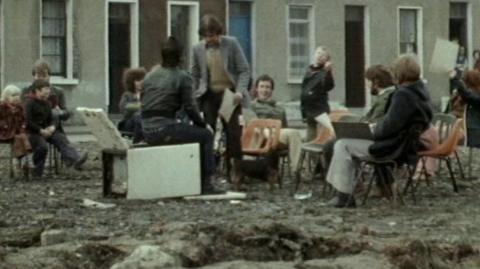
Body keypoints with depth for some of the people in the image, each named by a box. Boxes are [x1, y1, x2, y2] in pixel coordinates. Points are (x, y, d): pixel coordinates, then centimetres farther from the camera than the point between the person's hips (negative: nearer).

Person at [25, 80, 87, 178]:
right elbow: (28, 122, -14)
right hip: (33, 132, -7)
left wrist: (52, 127, -3)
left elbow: (51, 119, 21)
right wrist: (41, 131, -18)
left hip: (46, 130, 7)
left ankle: (76, 159, -39)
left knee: (61, 139, -18)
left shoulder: (47, 103, 18)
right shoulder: (29, 103, -7)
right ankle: (37, 172, -14)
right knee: (42, 146, -32)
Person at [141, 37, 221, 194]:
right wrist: (202, 124, 11)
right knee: (206, 135, 9)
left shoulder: (149, 77, 15)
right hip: (164, 129, -8)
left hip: (148, 133, 8)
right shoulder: (182, 77, -3)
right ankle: (205, 184, 3)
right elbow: (189, 107, -6)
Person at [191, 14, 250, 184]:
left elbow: (244, 70, -5)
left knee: (233, 132, -2)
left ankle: (236, 170, 9)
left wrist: (240, 92, -18)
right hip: (209, 95, 2)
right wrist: (195, 99, -1)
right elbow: (195, 76, 8)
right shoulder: (198, 49, 1)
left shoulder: (231, 44, -4)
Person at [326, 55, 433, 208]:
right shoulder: (421, 92, 6)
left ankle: (344, 196, 0)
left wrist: (373, 130, -6)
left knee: (342, 146, -4)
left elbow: (389, 127, -26)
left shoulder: (403, 95, -25)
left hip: (393, 148, -10)